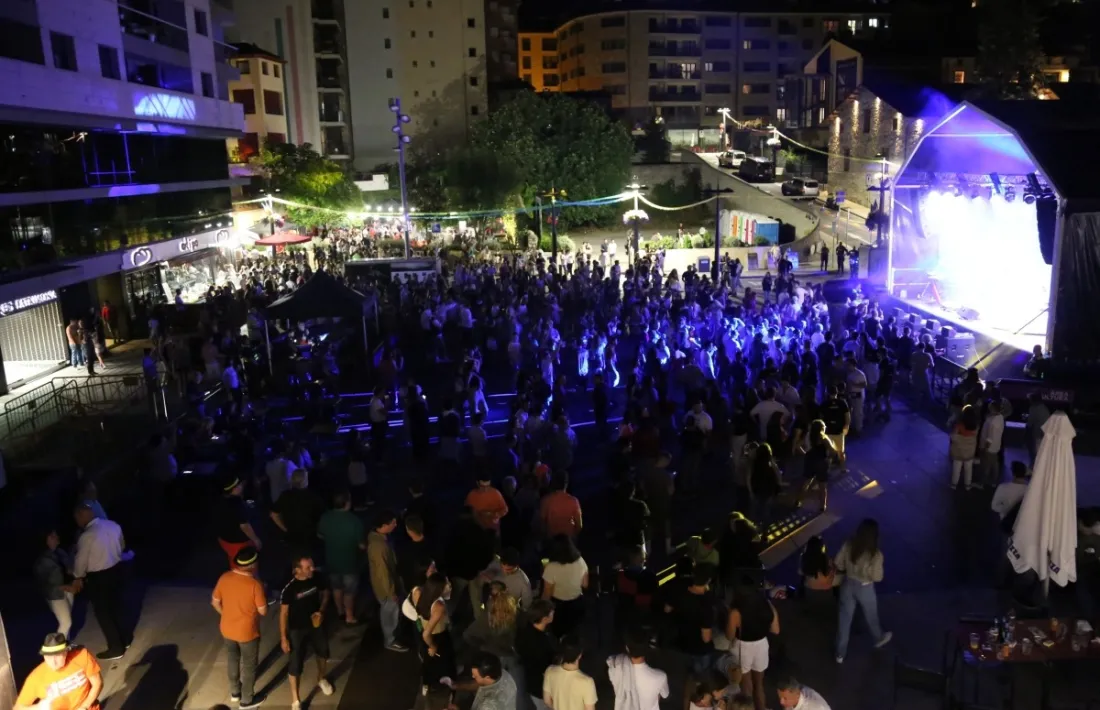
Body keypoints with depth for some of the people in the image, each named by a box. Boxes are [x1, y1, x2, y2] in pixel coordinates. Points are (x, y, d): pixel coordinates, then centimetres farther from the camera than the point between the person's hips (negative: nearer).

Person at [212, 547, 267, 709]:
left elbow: (215, 602, 1)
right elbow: (263, 611, -18)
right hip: (247, 632, -5)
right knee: (249, 665, 16)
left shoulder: (224, 577, -12)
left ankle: (235, 692, 47)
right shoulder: (255, 584, -27)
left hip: (227, 629, 5)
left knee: (232, 660, 28)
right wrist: (262, 594, 0)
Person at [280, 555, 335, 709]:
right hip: (297, 629, -5)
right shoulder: (289, 588, -28)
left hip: (316, 624, 5)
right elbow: (283, 613, -18)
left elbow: (325, 593, 2)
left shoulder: (317, 578, -17)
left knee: (323, 652, 25)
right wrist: (283, 638, -15)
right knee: (295, 664, 3)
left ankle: (321, 679, 55)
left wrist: (321, 611, -15)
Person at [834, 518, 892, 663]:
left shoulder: (848, 546, -17)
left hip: (848, 585, 3)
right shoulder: (876, 555, -28)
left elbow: (838, 564, -6)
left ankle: (840, 654, 29)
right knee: (871, 616, 28)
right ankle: (879, 639, 58)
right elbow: (877, 578, -19)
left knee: (844, 619, 17)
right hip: (865, 589, -3)